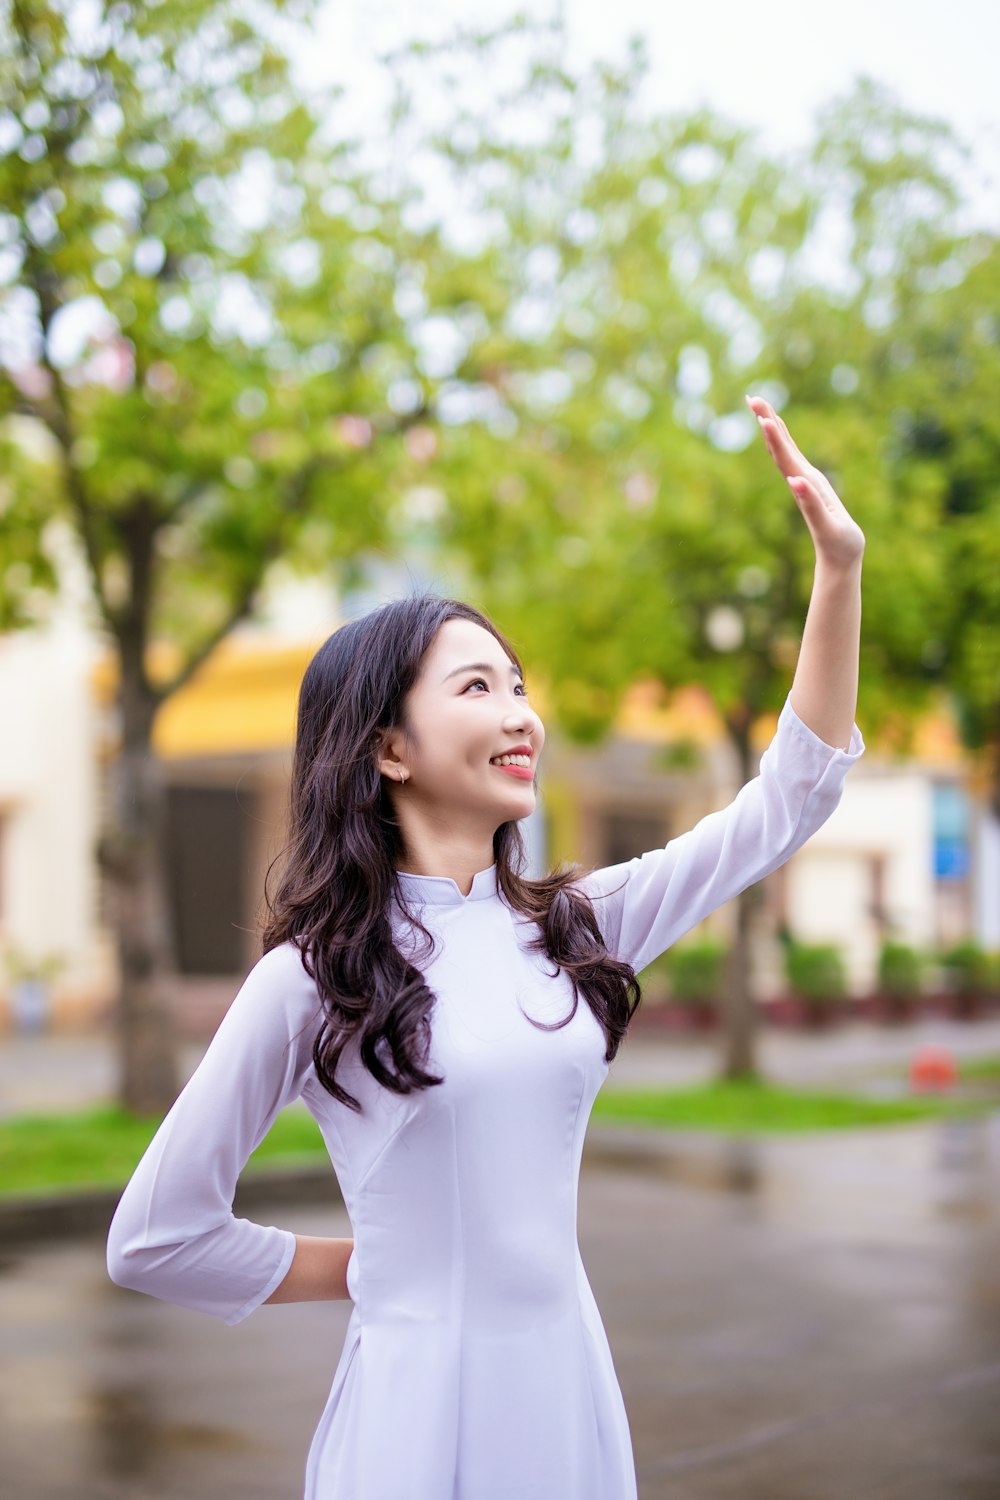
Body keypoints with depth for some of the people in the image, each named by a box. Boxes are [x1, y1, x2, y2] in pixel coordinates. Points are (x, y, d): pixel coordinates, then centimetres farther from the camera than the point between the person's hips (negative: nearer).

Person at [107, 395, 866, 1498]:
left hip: (571, 1384, 5)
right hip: (417, 1395, -5)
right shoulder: (315, 973, -10)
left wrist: (839, 569, -2)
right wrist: (372, 1271, 1)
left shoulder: (569, 927, 5)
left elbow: (784, 804, 4)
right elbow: (154, 1238, -5)